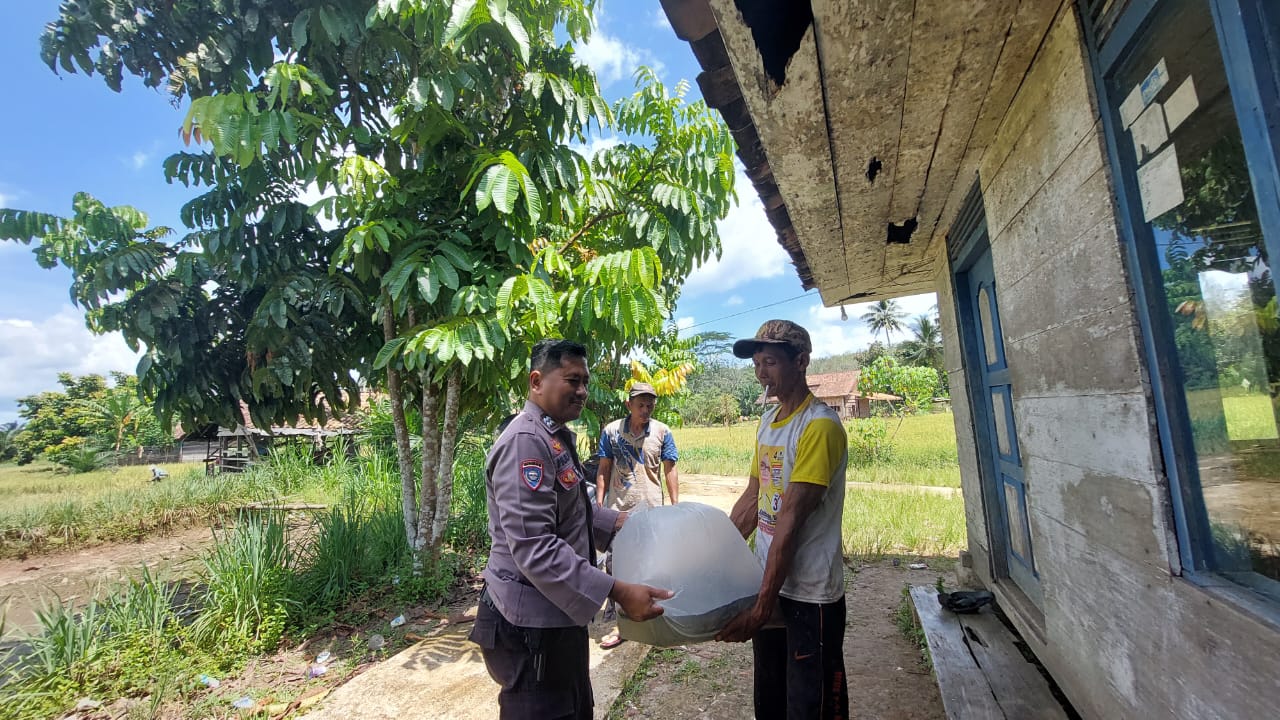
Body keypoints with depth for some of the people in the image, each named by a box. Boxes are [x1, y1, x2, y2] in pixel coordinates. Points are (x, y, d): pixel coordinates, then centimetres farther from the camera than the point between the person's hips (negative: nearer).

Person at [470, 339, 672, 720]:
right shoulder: (526, 441, -23)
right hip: (533, 621, -10)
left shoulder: (555, 438, 11)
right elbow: (533, 548, -30)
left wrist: (617, 521, 12)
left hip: (557, 612, 10)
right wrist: (618, 592, -29)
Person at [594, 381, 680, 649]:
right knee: (615, 564, -2)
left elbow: (670, 471, 3)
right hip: (618, 508, 0)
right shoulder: (611, 431, -2)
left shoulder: (662, 432, -1)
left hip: (651, 508, 1)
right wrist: (599, 505, -1)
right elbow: (603, 471, 3)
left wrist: (675, 505, -1)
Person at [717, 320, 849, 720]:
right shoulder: (767, 421, 5)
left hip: (810, 594, -7)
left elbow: (791, 519, -23)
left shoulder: (820, 425, -19)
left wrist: (762, 605, -23)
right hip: (769, 583, 7)